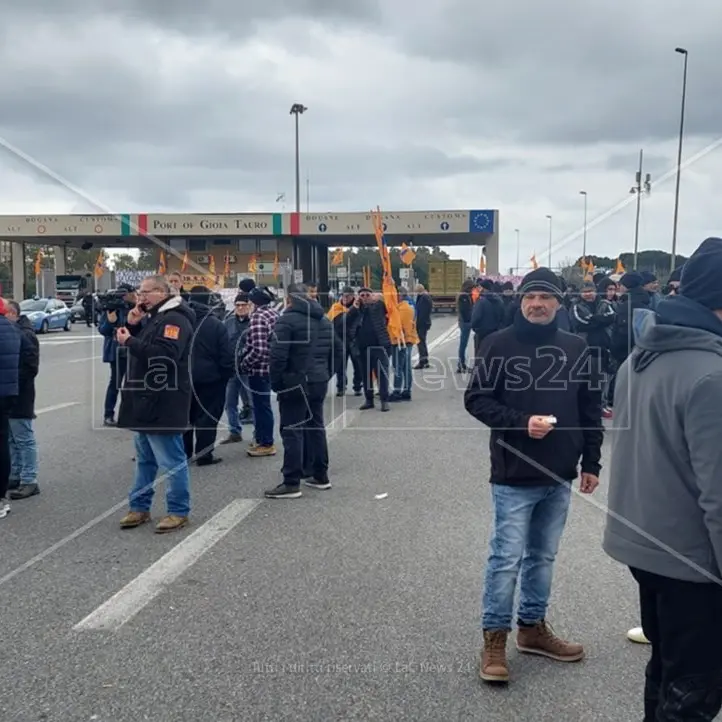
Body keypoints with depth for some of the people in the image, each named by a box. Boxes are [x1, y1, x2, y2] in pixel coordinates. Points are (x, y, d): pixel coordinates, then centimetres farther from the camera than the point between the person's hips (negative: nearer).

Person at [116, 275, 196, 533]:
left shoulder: (174, 319, -15)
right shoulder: (152, 317, 18)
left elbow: (165, 355, -28)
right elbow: (138, 344, 20)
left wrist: (130, 341, -22)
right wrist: (132, 325, 3)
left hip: (163, 403, -11)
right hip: (146, 401, 11)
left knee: (171, 460, -3)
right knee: (145, 459, 17)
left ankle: (178, 511, 5)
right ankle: (139, 507, 26)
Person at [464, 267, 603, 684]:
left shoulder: (576, 348, 4)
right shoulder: (500, 344, -6)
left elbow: (591, 408, 10)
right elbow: (476, 399, -7)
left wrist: (591, 463, 7)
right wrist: (520, 422, -19)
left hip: (560, 476, 4)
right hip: (514, 476, -4)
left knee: (543, 557, 16)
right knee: (507, 559, 0)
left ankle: (533, 627, 31)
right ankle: (495, 638, 14)